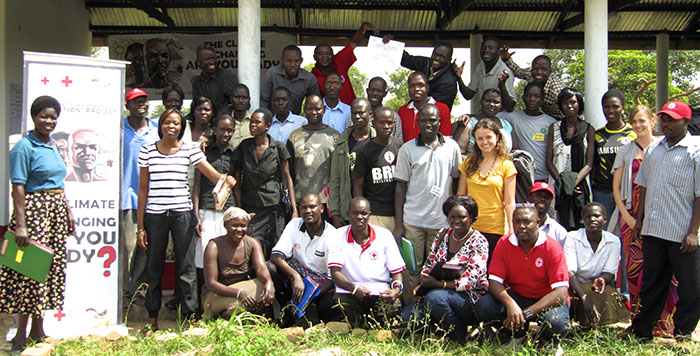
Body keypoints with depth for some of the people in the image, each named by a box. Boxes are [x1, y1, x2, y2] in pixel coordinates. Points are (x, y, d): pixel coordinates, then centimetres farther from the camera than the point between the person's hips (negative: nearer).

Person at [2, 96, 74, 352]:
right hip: (34, 209, -8)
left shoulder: (52, 146, 15)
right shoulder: (24, 147, -9)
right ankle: (21, 335, 4)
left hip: (56, 211, 8)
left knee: (52, 267, 9)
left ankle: (38, 330, 19)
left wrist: (68, 212, 18)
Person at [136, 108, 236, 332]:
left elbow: (211, 172, -7)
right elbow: (143, 189, 7)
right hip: (155, 215, 1)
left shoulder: (190, 149, 3)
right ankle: (152, 319, 21)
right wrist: (140, 226, 5)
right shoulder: (148, 151, 6)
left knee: (186, 267, 0)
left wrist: (225, 179, -32)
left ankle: (189, 317, 8)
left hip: (182, 214, -1)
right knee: (153, 267, 8)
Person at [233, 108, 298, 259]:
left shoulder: (278, 148, -2)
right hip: (250, 208, 1)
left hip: (273, 208, -1)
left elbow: (287, 178, 2)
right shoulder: (244, 147, 3)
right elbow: (237, 182, 7)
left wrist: (294, 209, -2)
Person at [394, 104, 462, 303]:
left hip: (441, 220, 1)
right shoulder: (407, 149, 2)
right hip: (412, 221, -1)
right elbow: (400, 186, 3)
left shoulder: (451, 147, 6)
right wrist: (398, 224, -2)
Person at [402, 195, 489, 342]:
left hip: (470, 299, -6)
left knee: (435, 296, -35)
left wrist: (438, 284, -27)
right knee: (406, 317, -12)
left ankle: (459, 337, -13)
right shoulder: (442, 235, 9)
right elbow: (429, 264, 12)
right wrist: (422, 283, -9)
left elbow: (470, 280, -19)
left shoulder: (479, 242, -9)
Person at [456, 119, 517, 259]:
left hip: (496, 229, -2)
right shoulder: (469, 163, 8)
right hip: (469, 227, 2)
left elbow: (510, 203, -1)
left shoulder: (506, 165, 1)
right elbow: (460, 196, 12)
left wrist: (511, 231, -7)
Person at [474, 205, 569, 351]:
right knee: (482, 307, -23)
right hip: (517, 297, 3)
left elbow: (561, 293, -22)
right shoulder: (504, 243, -7)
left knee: (556, 324, -36)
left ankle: (552, 343, 4)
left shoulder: (552, 247, -17)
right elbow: (494, 281, -10)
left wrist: (526, 313, -33)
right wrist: (510, 304, -33)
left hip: (548, 300, -3)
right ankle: (518, 336, 5)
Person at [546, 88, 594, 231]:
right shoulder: (554, 128, 12)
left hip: (580, 186, 0)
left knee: (580, 228, -8)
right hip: (559, 187, 0)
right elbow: (549, 161, 6)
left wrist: (575, 181, -15)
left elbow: (589, 164, 2)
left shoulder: (588, 129, 10)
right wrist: (561, 181, -10)